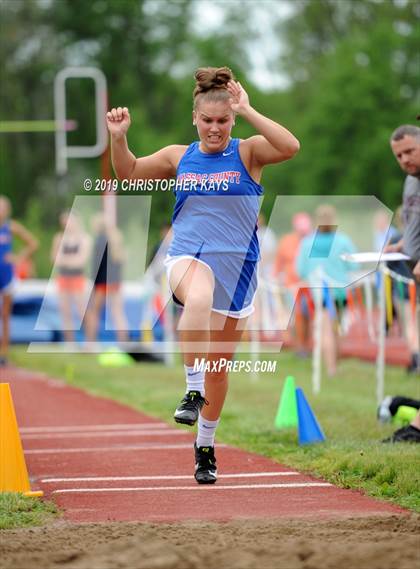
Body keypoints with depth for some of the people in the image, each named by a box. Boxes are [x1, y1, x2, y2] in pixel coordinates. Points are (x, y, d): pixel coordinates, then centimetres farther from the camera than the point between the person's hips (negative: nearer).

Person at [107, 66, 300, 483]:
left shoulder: (247, 153, -1)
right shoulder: (179, 157, 7)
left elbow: (290, 147, -20)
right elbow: (127, 173, 16)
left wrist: (247, 111, -22)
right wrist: (118, 137, -2)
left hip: (236, 269, 0)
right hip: (187, 260, 0)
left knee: (218, 365, 10)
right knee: (199, 296, -40)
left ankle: (205, 446, 30)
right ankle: (193, 389, -30)